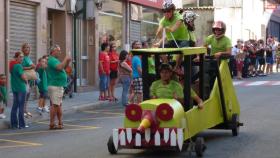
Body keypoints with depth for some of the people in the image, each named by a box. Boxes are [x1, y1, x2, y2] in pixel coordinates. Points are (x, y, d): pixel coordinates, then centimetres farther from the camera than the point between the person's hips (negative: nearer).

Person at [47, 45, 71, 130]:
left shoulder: (54, 60, 20)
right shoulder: (52, 60, -12)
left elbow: (62, 68, 24)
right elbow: (59, 67, -28)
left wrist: (67, 62, 8)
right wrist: (65, 59, -17)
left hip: (59, 86, 11)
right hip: (55, 85, -11)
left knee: (59, 105, 12)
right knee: (55, 105, -10)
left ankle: (60, 123, 17)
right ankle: (52, 124, -9)